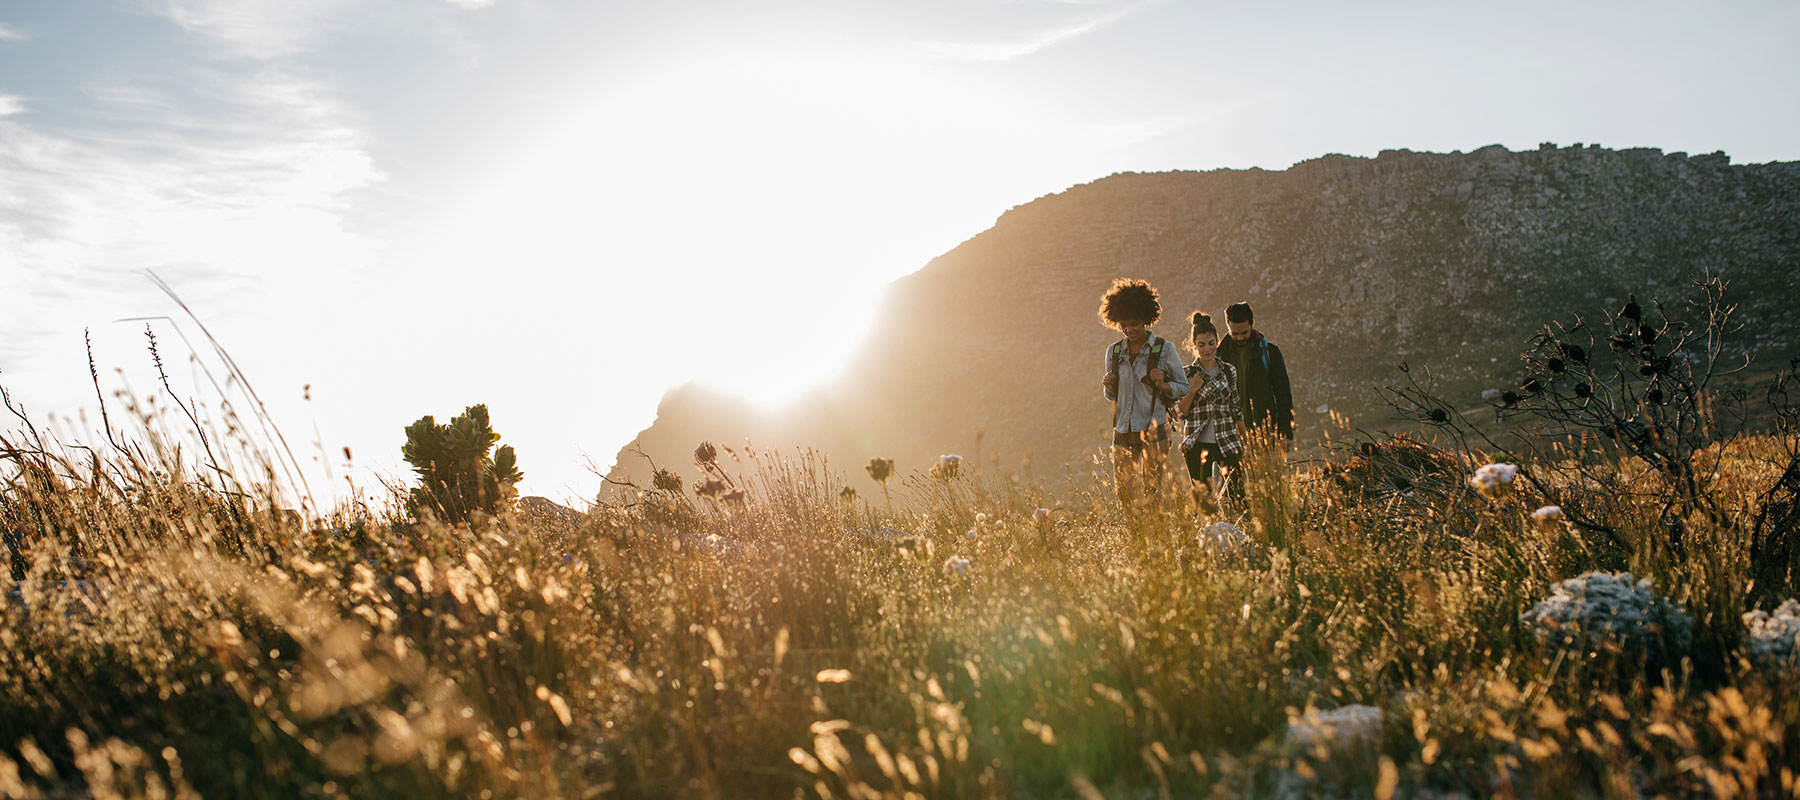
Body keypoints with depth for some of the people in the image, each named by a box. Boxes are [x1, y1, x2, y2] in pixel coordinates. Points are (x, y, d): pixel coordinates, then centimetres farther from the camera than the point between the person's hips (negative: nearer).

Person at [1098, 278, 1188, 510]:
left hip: (1154, 430, -4)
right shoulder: (1114, 352, 10)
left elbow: (1183, 387, 4)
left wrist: (1162, 384, -15)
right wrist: (1108, 386, -3)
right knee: (1124, 493, 5)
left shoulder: (1164, 349, -1)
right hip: (1123, 431, 4)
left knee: (1151, 492, -8)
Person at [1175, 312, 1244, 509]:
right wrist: (1192, 391, -14)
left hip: (1227, 443, 1)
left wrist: (1244, 440, 10)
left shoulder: (1230, 371, 6)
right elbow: (1179, 413, 0)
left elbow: (1237, 409, 12)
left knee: (1238, 496, -5)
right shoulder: (1187, 374, 0)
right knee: (1202, 499, 2)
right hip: (1197, 446, -1)